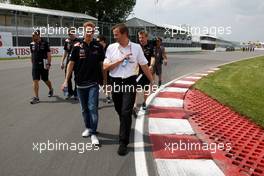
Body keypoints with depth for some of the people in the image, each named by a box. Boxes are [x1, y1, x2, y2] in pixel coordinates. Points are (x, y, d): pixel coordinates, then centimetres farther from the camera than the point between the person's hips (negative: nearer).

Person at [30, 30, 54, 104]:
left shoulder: (45, 43, -6)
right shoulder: (32, 44, 6)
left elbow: (48, 54, -7)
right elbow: (32, 55, 15)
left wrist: (49, 64, -14)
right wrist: (32, 64, 13)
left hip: (43, 65, -3)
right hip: (35, 65, 3)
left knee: (45, 80, 11)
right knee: (35, 81, -3)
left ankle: (51, 89, 41)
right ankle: (36, 97, 0)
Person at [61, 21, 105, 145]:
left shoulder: (98, 46, -2)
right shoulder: (77, 46, -3)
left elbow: (102, 63, 5)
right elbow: (71, 63, 0)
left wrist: (104, 80, 3)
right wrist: (66, 81, -2)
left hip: (93, 83, -1)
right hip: (80, 83, 2)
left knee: (93, 108, -5)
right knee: (84, 108, 14)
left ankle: (93, 133, 4)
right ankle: (88, 128, 33)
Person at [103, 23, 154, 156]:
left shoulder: (136, 47, 0)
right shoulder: (111, 48, 3)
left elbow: (144, 66, 5)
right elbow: (105, 67, -2)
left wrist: (152, 81, 7)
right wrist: (120, 60, -12)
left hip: (130, 82, -3)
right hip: (115, 83, 3)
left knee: (126, 112, -9)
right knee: (119, 111, 16)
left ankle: (123, 143, -1)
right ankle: (126, 128, 45)